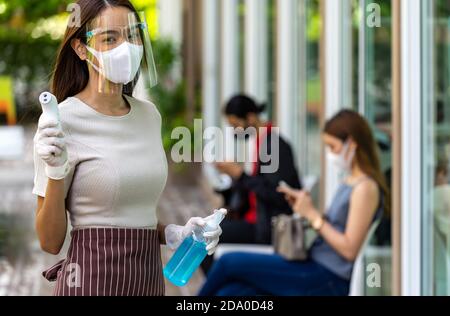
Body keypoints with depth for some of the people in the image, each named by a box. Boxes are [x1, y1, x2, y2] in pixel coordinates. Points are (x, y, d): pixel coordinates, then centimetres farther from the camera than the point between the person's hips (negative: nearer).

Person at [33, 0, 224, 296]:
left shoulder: (149, 114, 7)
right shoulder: (62, 121, -10)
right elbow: (50, 242, -9)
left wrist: (173, 234, 3)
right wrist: (55, 173, -21)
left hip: (149, 279, 6)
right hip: (93, 280, -6)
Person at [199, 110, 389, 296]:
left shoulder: (365, 187, -15)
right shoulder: (349, 182, 15)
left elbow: (349, 249, -19)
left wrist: (313, 214, -14)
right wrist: (303, 207, 4)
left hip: (327, 281, -9)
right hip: (316, 269, 9)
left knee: (230, 262, -8)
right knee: (228, 292, -4)